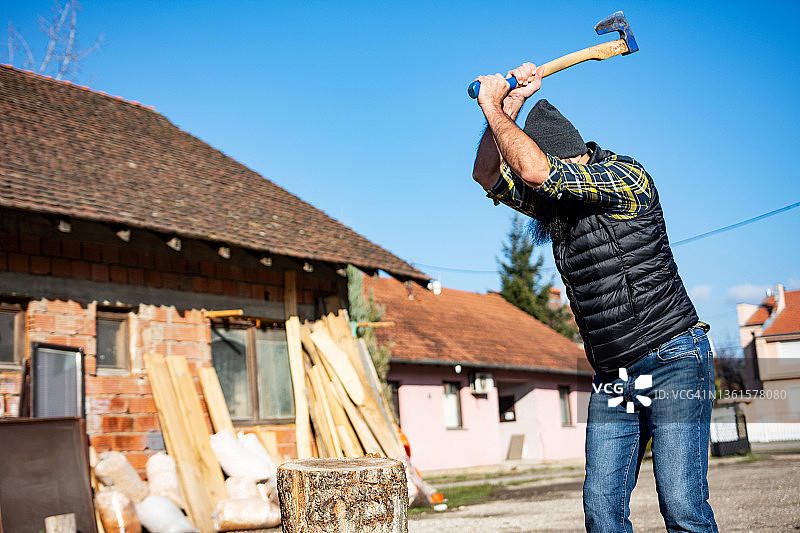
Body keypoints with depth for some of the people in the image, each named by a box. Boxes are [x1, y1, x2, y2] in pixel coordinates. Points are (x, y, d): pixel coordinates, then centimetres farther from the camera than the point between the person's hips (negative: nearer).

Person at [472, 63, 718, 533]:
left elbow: (534, 170, -25)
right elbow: (489, 174, 16)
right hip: (613, 380, 7)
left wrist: (492, 107, -12)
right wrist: (511, 103, 4)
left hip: (673, 360, -7)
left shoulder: (625, 178, -12)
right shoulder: (556, 203, 12)